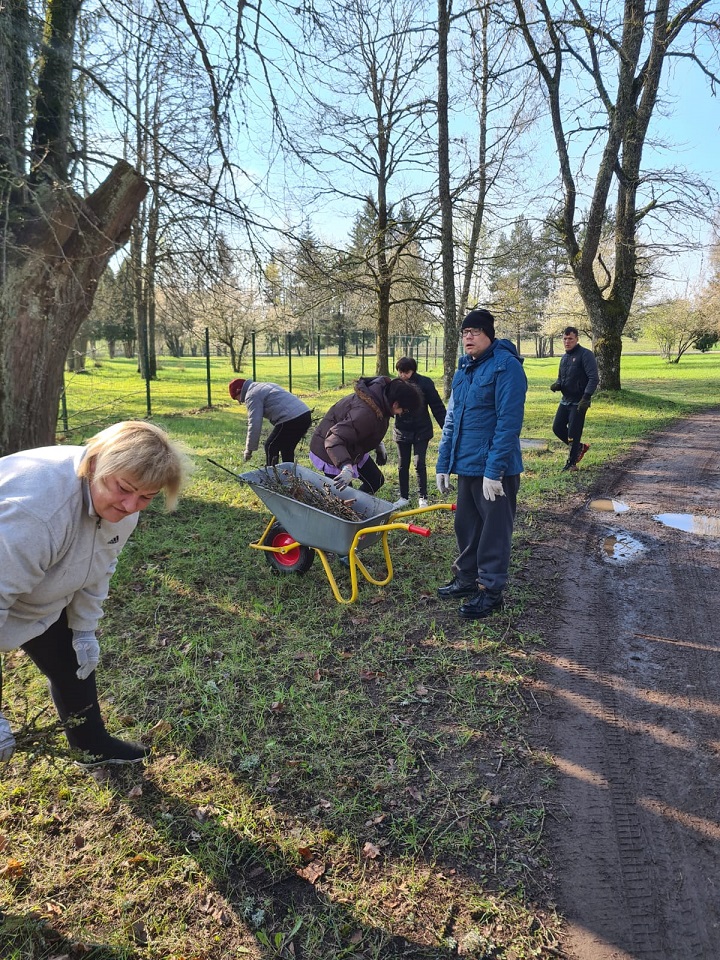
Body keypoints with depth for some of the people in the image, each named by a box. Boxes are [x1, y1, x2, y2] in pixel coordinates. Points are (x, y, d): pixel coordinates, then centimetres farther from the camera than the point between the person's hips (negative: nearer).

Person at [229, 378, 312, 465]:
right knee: (286, 449, 22)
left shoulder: (252, 395, -1)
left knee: (271, 447, 4)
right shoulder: (264, 387, 29)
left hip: (291, 419, -10)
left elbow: (254, 424, -8)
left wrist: (249, 449, -1)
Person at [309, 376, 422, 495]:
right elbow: (335, 439, -44)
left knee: (376, 480, 14)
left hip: (354, 450, 10)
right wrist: (346, 467, -56)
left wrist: (379, 445, 12)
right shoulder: (365, 414, -39)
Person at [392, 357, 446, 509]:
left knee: (419, 463, -5)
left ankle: (422, 497, 9)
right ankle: (404, 497, 22)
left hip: (421, 431, -3)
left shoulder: (424, 383, -10)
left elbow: (437, 407, -7)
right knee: (402, 466, 9)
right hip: (402, 431, 3)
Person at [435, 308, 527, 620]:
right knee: (466, 525, 17)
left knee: (494, 530, 3)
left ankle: (490, 590, 14)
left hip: (494, 470, -8)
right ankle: (466, 577, 32)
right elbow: (451, 421, 17)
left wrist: (494, 469, -21)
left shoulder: (506, 366, -12)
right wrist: (444, 464, 13)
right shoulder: (463, 369, 13)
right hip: (466, 466, 8)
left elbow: (509, 422, -19)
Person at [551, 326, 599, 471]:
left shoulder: (585, 355, -12)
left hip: (578, 402, -8)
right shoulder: (564, 358, 13)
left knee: (573, 433, -3)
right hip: (565, 400, 8)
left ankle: (572, 463, 10)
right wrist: (557, 384, -1)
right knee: (557, 428, 8)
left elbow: (593, 378, -18)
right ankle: (580, 447, 28)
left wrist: (586, 397, -27)